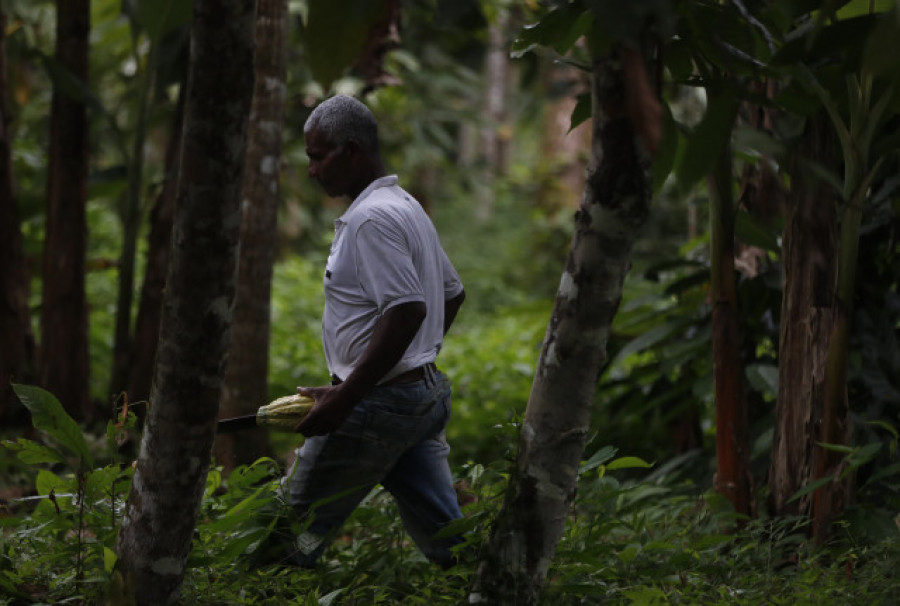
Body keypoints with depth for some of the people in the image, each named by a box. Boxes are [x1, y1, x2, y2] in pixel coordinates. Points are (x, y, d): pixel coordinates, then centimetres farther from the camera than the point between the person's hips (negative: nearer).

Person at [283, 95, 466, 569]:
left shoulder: (372, 218, -16)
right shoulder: (406, 207, 16)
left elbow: (407, 312, -25)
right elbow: (452, 294, 26)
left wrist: (344, 397, -25)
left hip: (377, 405, -10)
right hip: (425, 395, 10)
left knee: (294, 528, 0)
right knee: (444, 536, 7)